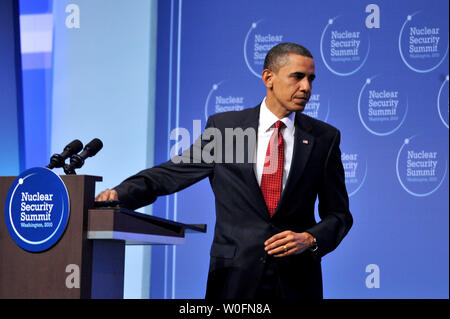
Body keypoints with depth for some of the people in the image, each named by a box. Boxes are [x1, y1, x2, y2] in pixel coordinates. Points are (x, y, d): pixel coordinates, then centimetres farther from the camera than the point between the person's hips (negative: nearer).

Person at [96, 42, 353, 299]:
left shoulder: (324, 137, 3)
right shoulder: (224, 126, 1)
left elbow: (338, 214, 7)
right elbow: (170, 174, 2)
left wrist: (310, 240, -13)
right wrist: (119, 195, -14)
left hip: (297, 285, 1)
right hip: (235, 278, -1)